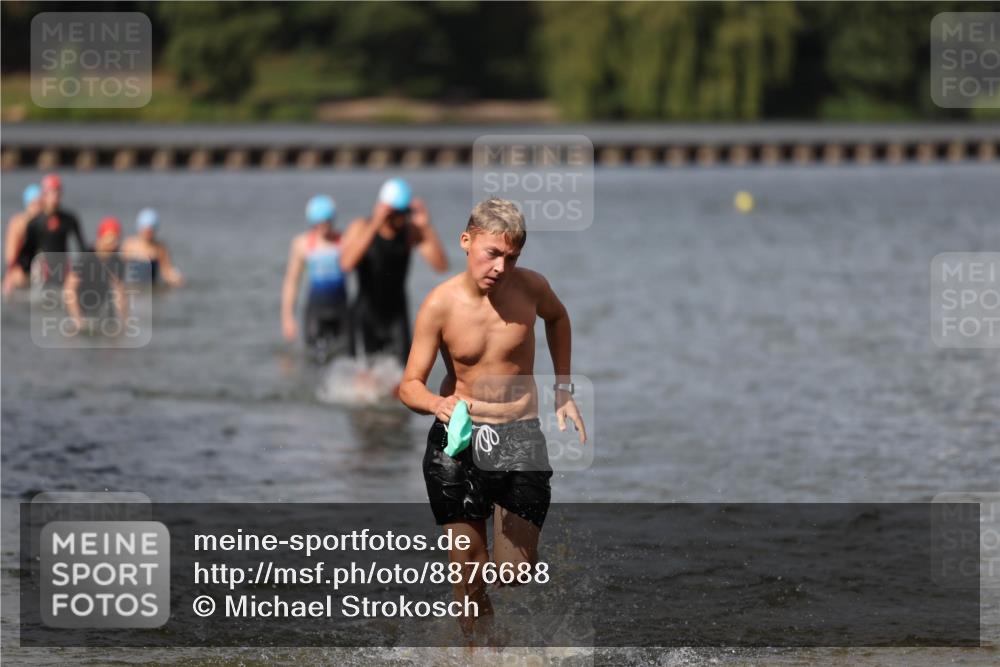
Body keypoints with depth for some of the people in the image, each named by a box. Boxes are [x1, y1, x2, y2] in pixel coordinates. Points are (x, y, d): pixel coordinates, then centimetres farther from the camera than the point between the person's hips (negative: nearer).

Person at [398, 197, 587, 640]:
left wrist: (563, 390, 15)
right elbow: (410, 385, -11)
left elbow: (557, 317, 19)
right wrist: (437, 403, -34)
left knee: (516, 571, -8)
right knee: (469, 572, 0)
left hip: (519, 437, 1)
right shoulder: (440, 304, -12)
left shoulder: (529, 287, -6)